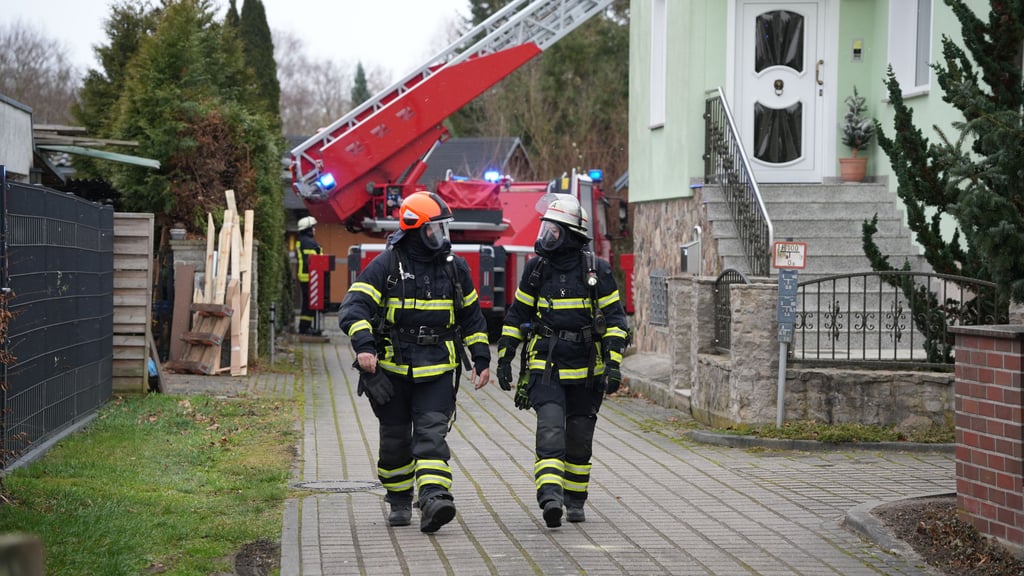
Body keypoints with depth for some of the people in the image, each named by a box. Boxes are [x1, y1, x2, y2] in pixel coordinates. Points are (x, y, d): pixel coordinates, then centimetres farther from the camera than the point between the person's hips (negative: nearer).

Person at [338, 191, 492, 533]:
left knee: (432, 434, -15)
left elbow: (471, 316, 18)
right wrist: (364, 345, -31)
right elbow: (354, 307, -15)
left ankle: (434, 500, -26)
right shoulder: (385, 266, -5)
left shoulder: (454, 267, 7)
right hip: (393, 369, -1)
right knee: (395, 441, 9)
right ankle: (399, 502, 26)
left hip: (437, 372, 1)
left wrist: (481, 359, 14)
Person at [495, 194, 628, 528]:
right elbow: (517, 316, 11)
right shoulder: (536, 269, 3)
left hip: (586, 371, 0)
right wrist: (504, 359, 7)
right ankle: (551, 498, -27)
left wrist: (614, 365, -10)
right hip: (545, 368, 0)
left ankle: (575, 501, 26)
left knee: (579, 439, 9)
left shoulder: (597, 271, -4)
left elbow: (614, 319, -2)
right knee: (551, 431, -17)